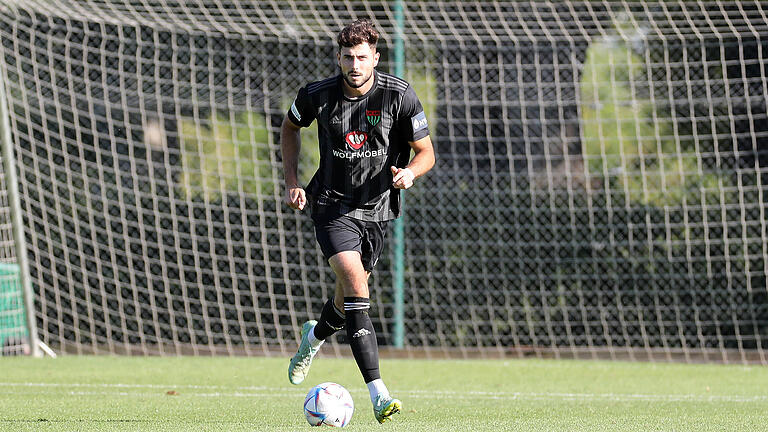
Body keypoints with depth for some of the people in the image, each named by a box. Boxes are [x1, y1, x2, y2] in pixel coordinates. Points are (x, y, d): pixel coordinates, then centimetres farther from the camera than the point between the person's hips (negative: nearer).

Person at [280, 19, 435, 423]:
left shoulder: (400, 95, -13)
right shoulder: (317, 95, -11)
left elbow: (426, 152, -5)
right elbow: (290, 127, 12)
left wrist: (409, 172, -28)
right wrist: (292, 182, 2)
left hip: (376, 206, 2)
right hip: (332, 204, -2)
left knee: (349, 296, 15)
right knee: (356, 287, -22)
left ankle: (315, 336, 54)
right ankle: (379, 394, -27)